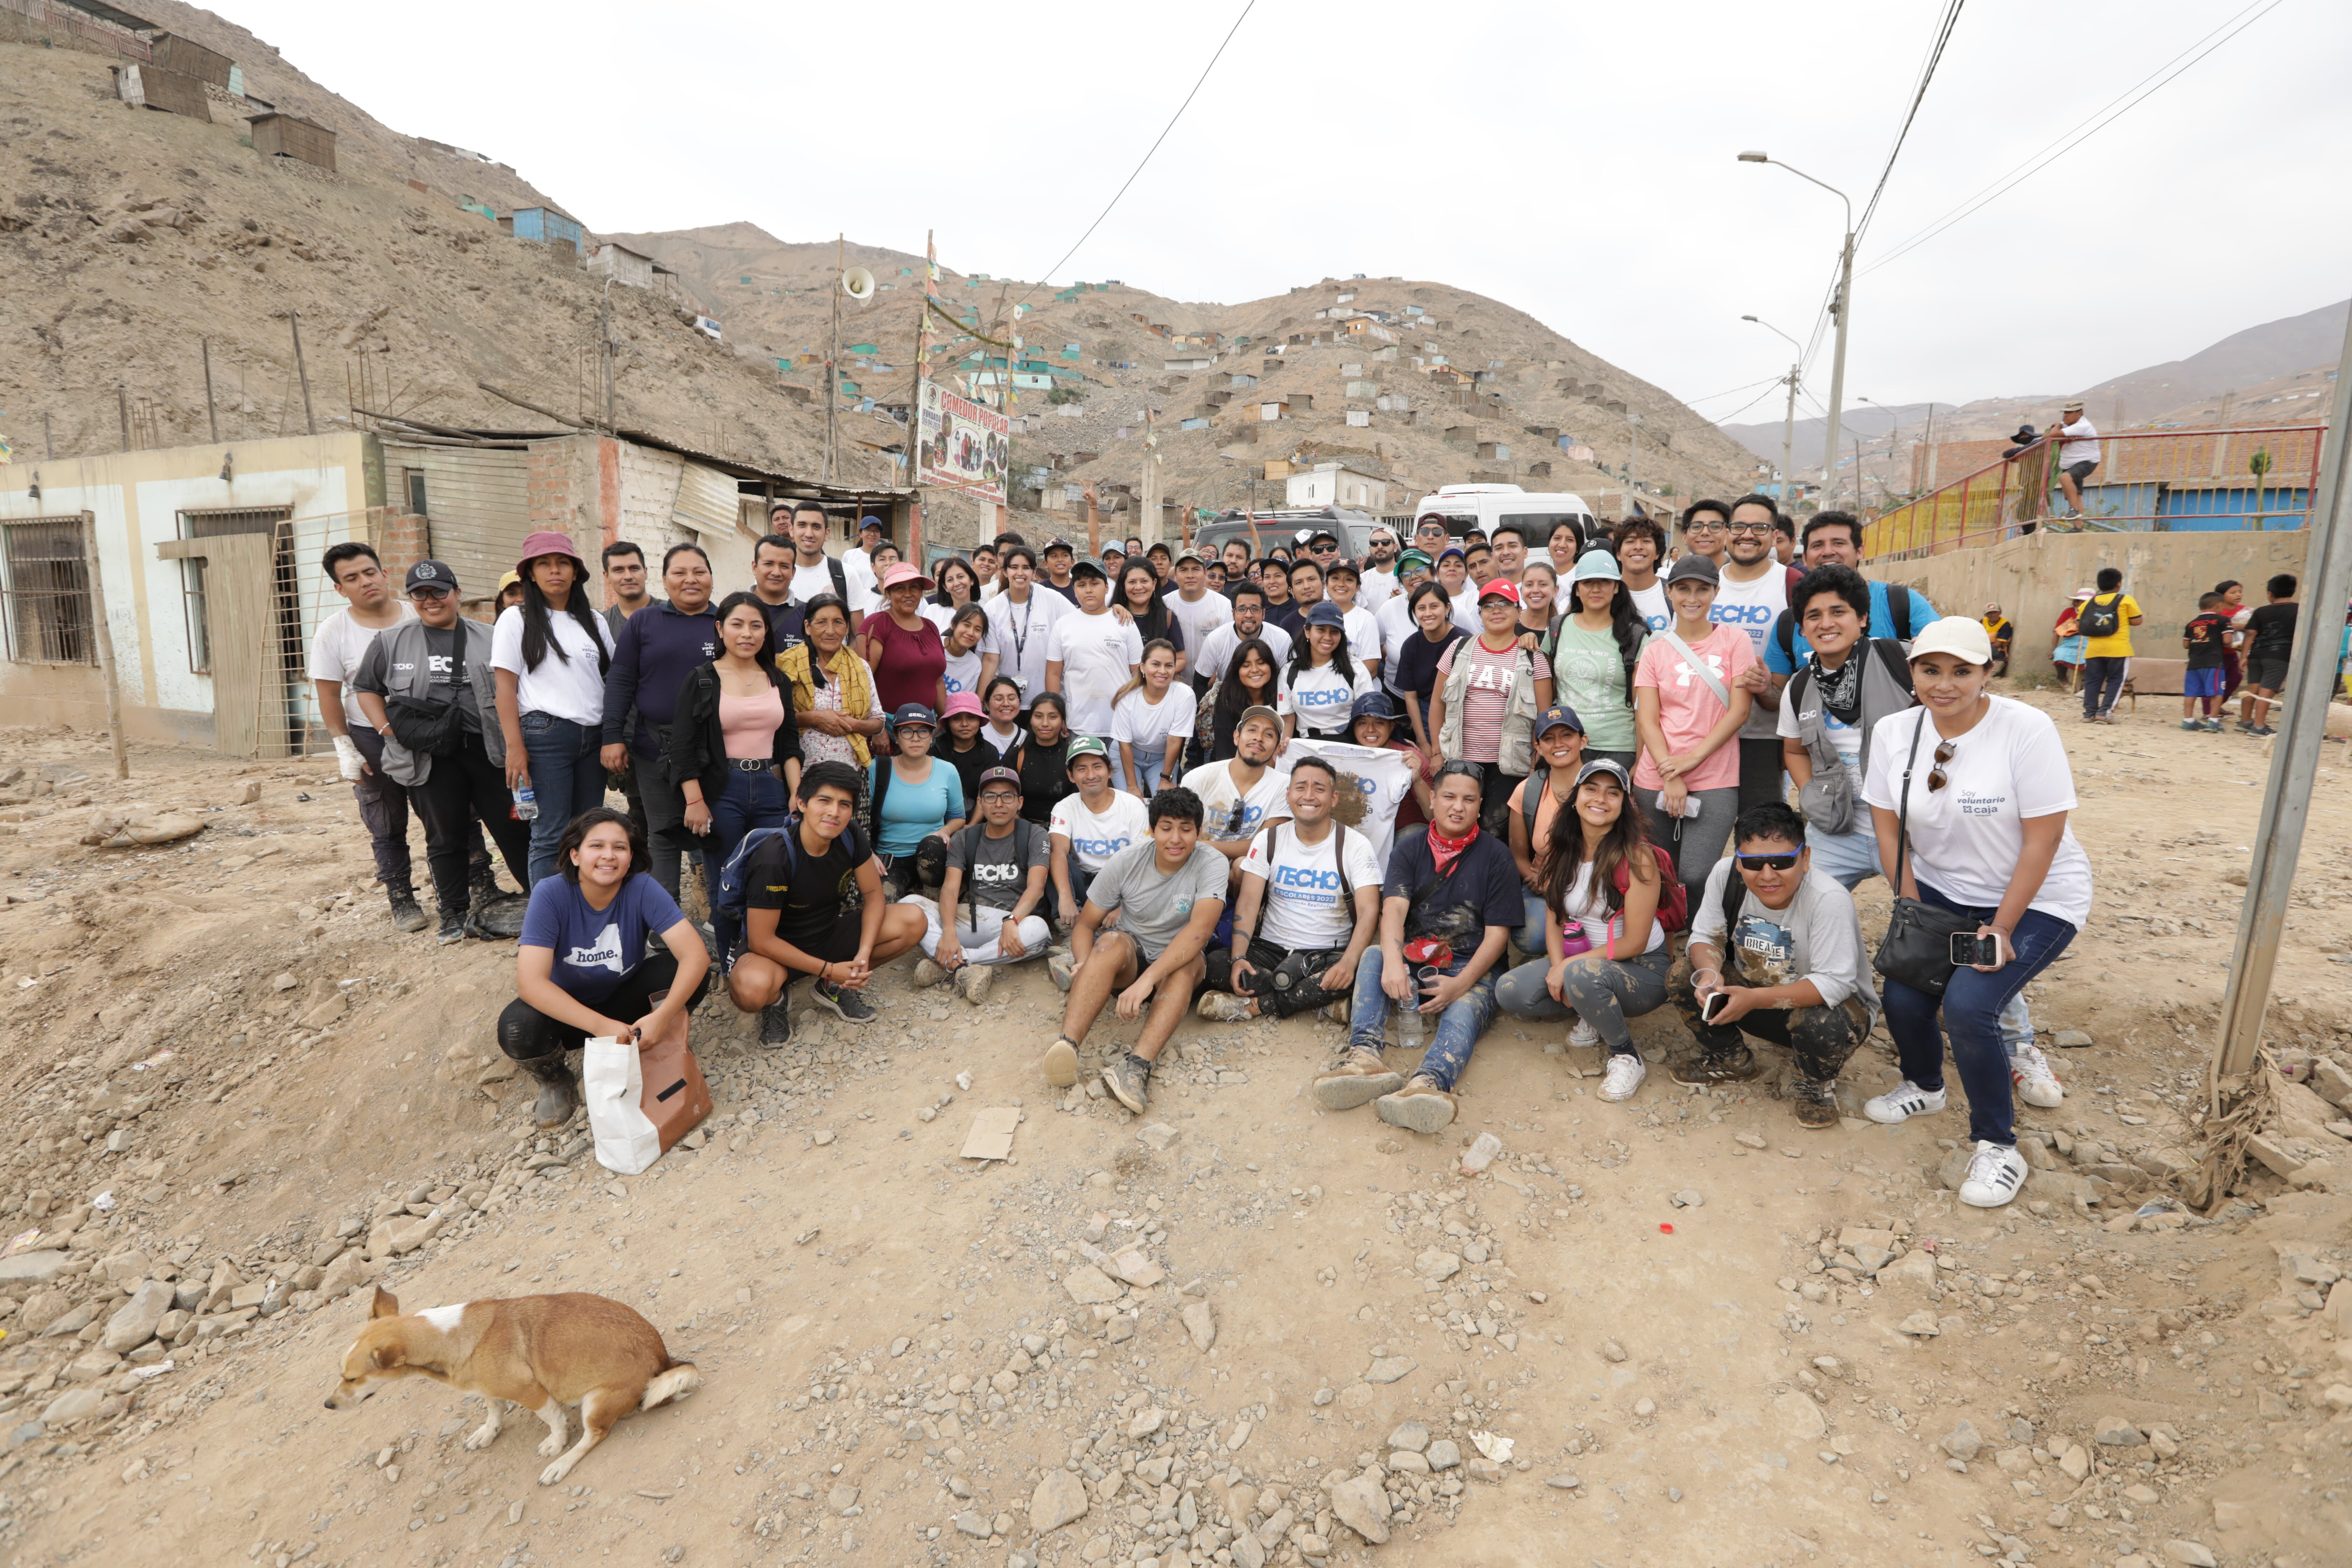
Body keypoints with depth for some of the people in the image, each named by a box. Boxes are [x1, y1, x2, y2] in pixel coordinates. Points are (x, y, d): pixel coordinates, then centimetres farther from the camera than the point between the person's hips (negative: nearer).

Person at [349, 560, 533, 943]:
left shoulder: (486, 639, 10)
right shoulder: (391, 643, 10)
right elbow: (365, 688, 16)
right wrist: (388, 732, 1)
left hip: (488, 750, 0)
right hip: (431, 759, 0)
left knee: (513, 828, 2)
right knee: (445, 837, 8)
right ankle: (455, 913, 19)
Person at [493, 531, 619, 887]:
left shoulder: (594, 621, 14)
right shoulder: (516, 619, 3)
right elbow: (506, 687, -3)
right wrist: (514, 747, -11)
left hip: (594, 736, 4)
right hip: (544, 734, -4)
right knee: (551, 837, -5)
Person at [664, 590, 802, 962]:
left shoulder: (779, 681, 13)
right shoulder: (701, 680, 1)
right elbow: (683, 746, -4)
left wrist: (797, 793, 4)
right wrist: (695, 802, -11)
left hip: (771, 790, 3)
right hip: (722, 791, -3)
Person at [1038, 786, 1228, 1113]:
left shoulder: (1212, 864, -17)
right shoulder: (1127, 861, -9)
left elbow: (1199, 930, -32)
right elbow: (1086, 925, -5)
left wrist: (1148, 979, -44)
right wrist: (1084, 965, -28)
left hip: (1178, 967, -1)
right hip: (1126, 962, 1)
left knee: (1189, 961, -35)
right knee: (1113, 941, -33)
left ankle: (1139, 1065, -52)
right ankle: (1067, 1045, -49)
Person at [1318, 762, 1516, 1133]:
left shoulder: (1495, 855, 5)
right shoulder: (1409, 848, 10)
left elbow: (1497, 932, -1)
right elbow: (1394, 908, -7)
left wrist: (1460, 984, -19)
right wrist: (1393, 962, -29)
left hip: (1471, 968, -2)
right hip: (1413, 960, 3)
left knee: (1466, 1011, -34)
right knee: (1373, 957, -28)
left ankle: (1427, 1083, -65)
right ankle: (1364, 1055, -50)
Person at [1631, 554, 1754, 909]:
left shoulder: (1734, 641, 4)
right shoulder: (1655, 649, 8)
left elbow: (1739, 711, -3)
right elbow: (1646, 719, 0)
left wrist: (1694, 757, -13)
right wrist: (1669, 776, -12)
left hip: (1715, 781, -2)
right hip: (1655, 780, 2)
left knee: (1695, 878, -14)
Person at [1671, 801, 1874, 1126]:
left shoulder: (1830, 900, -30)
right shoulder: (1725, 874, -16)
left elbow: (1834, 983, -31)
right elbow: (1706, 937, -6)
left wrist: (1756, 998, -39)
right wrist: (1710, 974, -29)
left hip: (1821, 1001, -4)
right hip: (1753, 988, 5)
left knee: (1823, 1024, -38)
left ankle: (1816, 1084, 1)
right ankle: (1730, 1061, 11)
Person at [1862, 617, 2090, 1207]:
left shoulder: (2027, 729, -20)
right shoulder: (1894, 733, -6)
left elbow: (2042, 839, -18)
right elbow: (1890, 830, 0)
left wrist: (2002, 927, -16)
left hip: (2037, 899, -4)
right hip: (1941, 891, 4)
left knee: (1968, 1003, -23)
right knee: (1903, 997, -10)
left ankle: (1997, 1145, 0)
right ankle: (1924, 1087, 26)